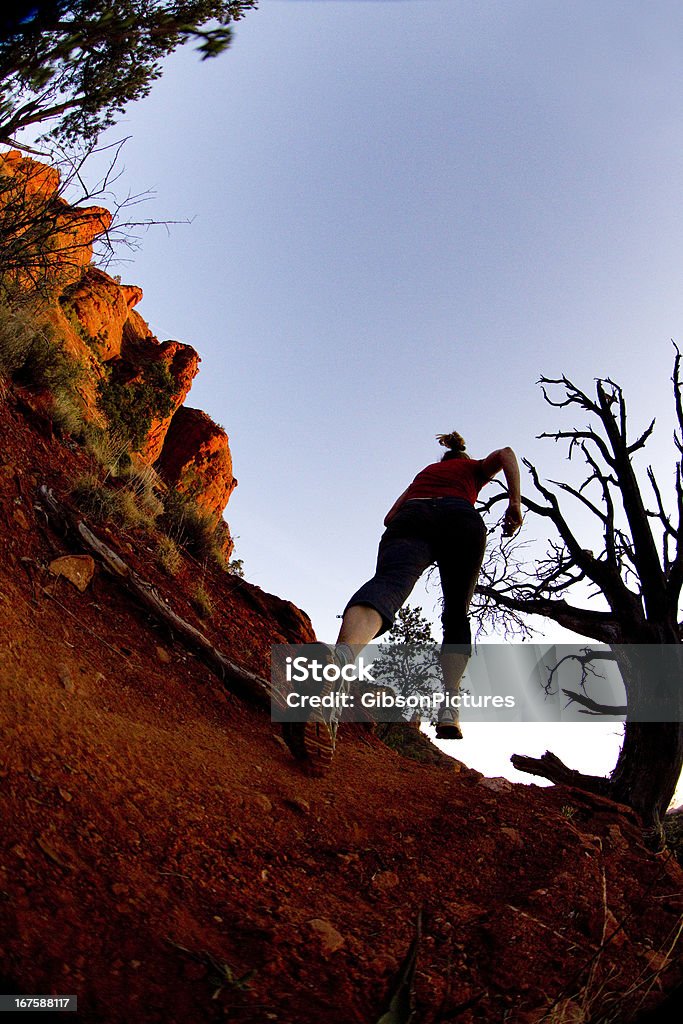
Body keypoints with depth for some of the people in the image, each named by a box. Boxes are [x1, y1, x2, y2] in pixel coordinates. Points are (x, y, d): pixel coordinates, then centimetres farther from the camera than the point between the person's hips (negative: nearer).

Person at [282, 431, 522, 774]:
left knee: (387, 584, -29)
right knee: (456, 614, 17)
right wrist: (514, 502, 13)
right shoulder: (475, 468, 37)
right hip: (462, 520, -1)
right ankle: (449, 705, -5)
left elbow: (391, 516, 36)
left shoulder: (425, 471, 44)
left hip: (410, 517, 1)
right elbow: (506, 453, 14)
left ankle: (340, 655, -64)